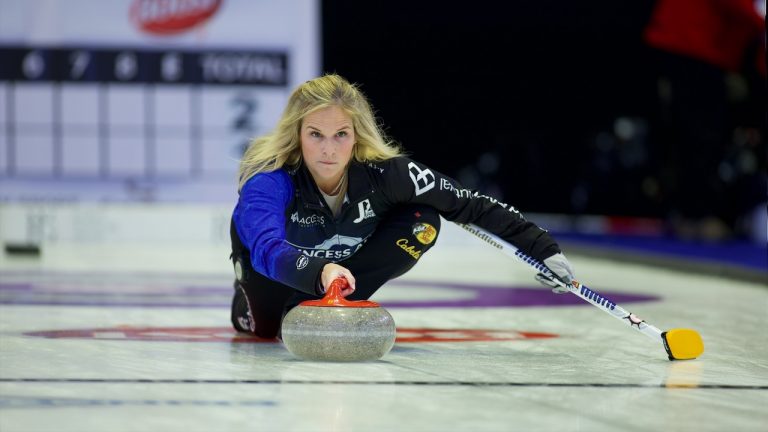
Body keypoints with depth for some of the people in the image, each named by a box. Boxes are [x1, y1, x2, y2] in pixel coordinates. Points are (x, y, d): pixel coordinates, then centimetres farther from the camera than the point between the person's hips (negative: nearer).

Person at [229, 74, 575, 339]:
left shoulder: (385, 172, -33)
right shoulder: (269, 179, -40)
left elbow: (471, 207, -24)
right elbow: (267, 250, -57)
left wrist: (543, 249, -23)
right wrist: (320, 272, -76)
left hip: (348, 260, 0)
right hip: (285, 262, 1)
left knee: (422, 223, -23)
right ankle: (249, 301, 15)